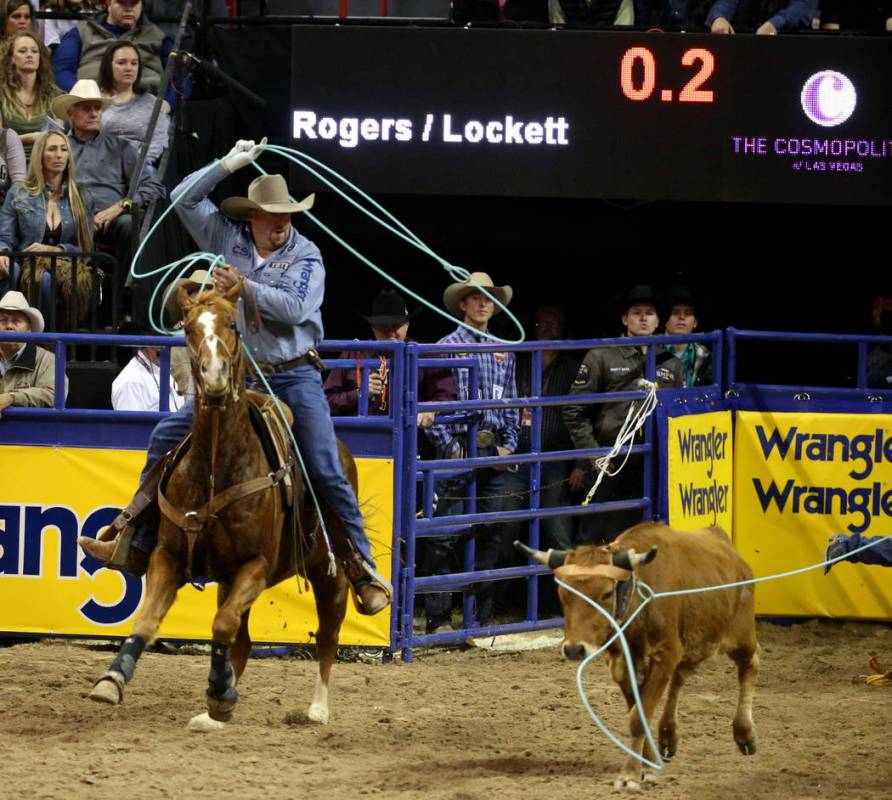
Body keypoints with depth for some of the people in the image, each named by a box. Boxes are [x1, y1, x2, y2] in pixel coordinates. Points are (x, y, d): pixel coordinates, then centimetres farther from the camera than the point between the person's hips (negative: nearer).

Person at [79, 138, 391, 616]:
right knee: (166, 438, -5)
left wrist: (244, 287, -21)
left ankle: (364, 571, -3)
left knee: (327, 473, -9)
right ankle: (140, 545, 1)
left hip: (295, 379, -3)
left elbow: (294, 308, -17)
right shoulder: (227, 239, 4)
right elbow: (184, 199, 1)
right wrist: (231, 164, -3)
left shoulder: (306, 256, -4)